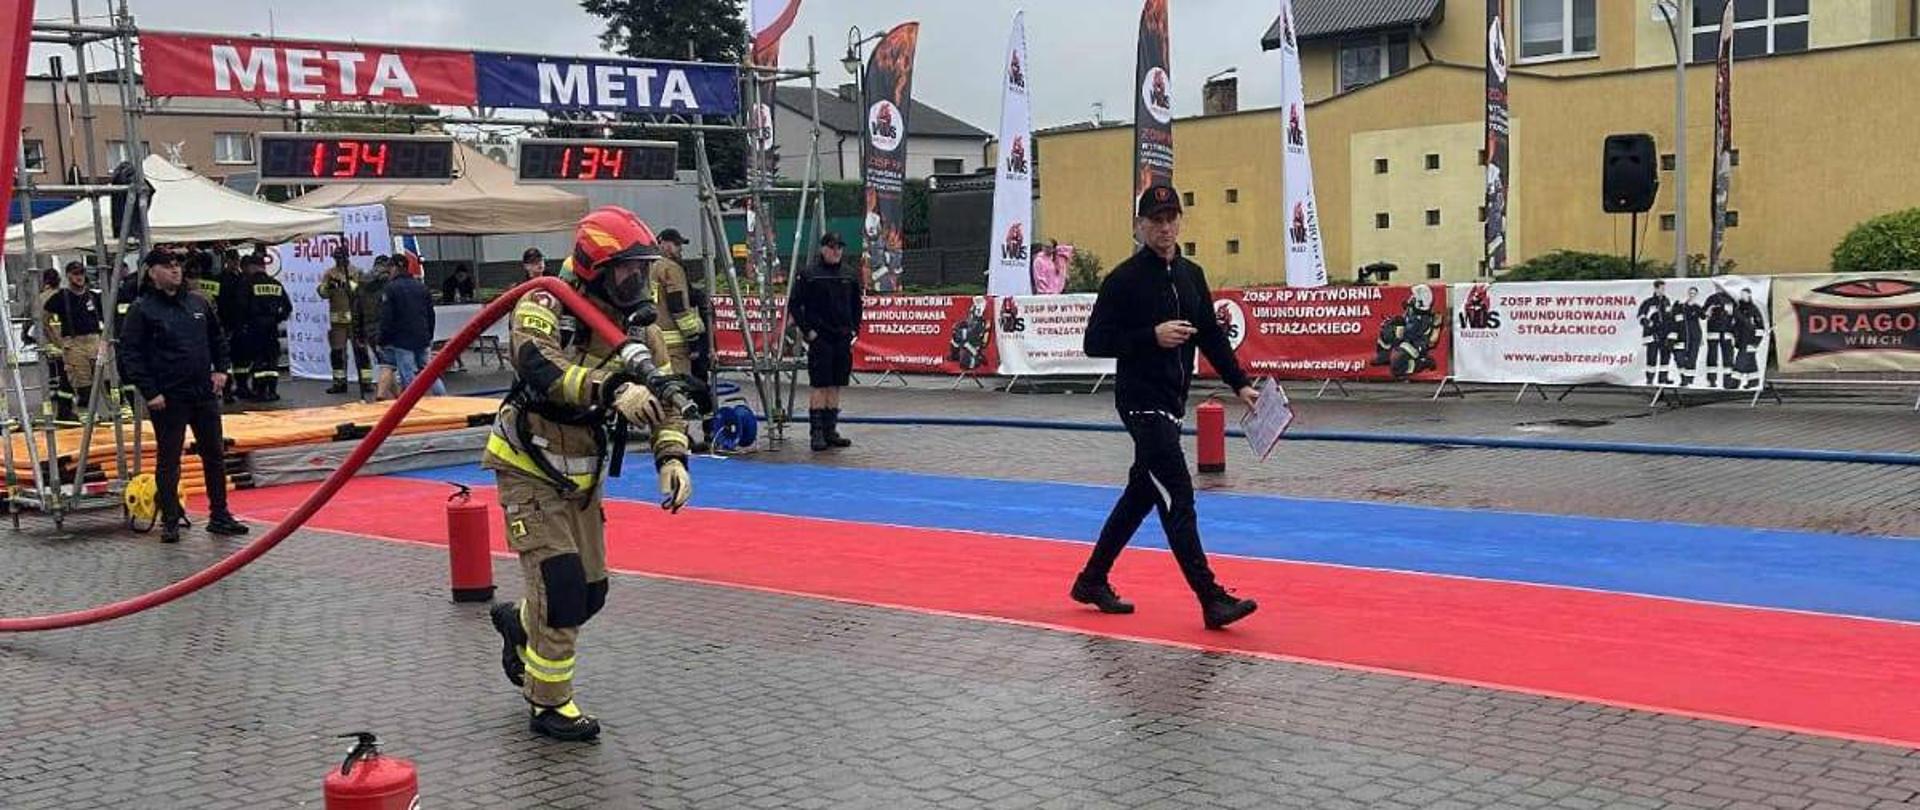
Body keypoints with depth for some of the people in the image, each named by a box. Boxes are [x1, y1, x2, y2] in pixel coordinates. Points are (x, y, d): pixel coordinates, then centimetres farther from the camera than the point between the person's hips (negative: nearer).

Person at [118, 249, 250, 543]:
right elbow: (131, 355, -8)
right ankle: (170, 521, 10)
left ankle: (219, 516, 19)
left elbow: (218, 339, 22)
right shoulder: (142, 310, -6)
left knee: (215, 455, 10)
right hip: (167, 399, -5)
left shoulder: (198, 303, 10)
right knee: (168, 460, 1)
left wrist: (221, 369, 8)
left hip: (205, 394, 5)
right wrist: (149, 392, -14)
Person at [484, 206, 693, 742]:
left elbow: (662, 399, -6)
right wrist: (612, 388, -55)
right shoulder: (543, 308, -21)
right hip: (529, 470, -6)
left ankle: (519, 623, 44)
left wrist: (672, 457, -24)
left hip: (582, 472, 6)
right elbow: (540, 368, -41)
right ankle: (548, 705, 9)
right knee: (560, 586, -11)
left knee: (590, 592, 11)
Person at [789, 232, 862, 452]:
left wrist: (854, 329, 11)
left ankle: (830, 431, 16)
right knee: (819, 386, -5)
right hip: (820, 338, -5)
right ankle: (816, 433, -1)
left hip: (843, 339, 5)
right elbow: (794, 304, -5)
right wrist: (807, 330, -8)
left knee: (835, 386, 9)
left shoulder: (849, 275, 9)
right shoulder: (809, 274, -5)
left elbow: (856, 305, 20)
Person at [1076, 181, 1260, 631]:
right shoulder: (1124, 279, -9)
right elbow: (1095, 342, -12)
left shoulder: (1191, 275, 11)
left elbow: (1212, 335, 15)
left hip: (1171, 402, 8)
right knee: (1178, 497, -11)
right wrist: (1152, 336, -21)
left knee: (1141, 493, 15)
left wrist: (1239, 384, 5)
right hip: (1141, 402, -8)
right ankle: (1212, 599, -10)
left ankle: (1092, 580, 29)